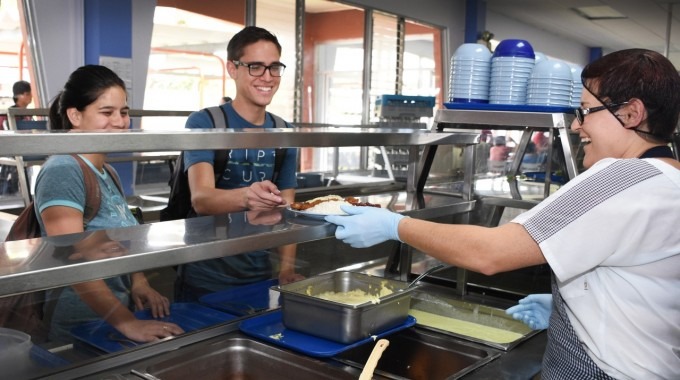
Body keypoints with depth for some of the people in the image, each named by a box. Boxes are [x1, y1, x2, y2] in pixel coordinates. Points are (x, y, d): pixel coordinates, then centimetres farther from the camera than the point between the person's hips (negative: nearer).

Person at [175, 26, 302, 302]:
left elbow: (286, 210, 6)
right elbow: (200, 198, -25)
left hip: (259, 278, 5)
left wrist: (287, 267, -9)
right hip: (204, 281, -4)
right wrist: (246, 196, -45)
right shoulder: (203, 124, -11)